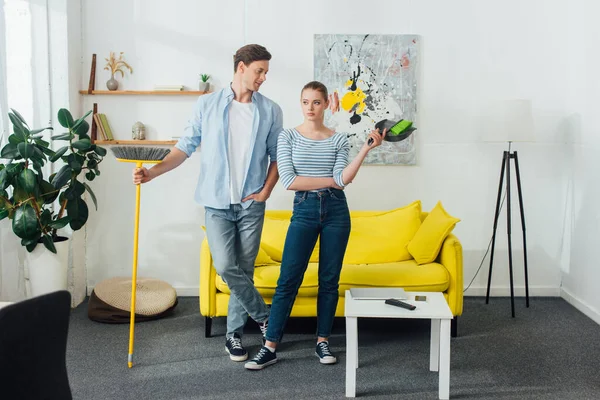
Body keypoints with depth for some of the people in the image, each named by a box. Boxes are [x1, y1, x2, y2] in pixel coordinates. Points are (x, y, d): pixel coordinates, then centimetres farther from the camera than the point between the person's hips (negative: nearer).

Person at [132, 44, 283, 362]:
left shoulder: (270, 110, 3)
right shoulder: (207, 104, 1)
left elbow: (277, 156, 9)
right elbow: (186, 146, 2)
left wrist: (266, 191, -3)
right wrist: (153, 171, -9)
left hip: (251, 204, 1)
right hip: (217, 203, -1)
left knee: (245, 270, 5)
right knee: (226, 267, -11)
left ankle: (234, 333, 20)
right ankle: (263, 315, 11)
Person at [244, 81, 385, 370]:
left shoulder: (339, 140, 4)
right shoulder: (288, 137, 1)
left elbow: (343, 180, -8)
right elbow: (288, 180, -10)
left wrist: (366, 150, -17)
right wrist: (330, 180, -7)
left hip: (336, 211, 2)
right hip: (304, 210, -1)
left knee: (330, 280, 7)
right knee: (288, 280, -4)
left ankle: (323, 341, 20)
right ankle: (270, 347, 3)